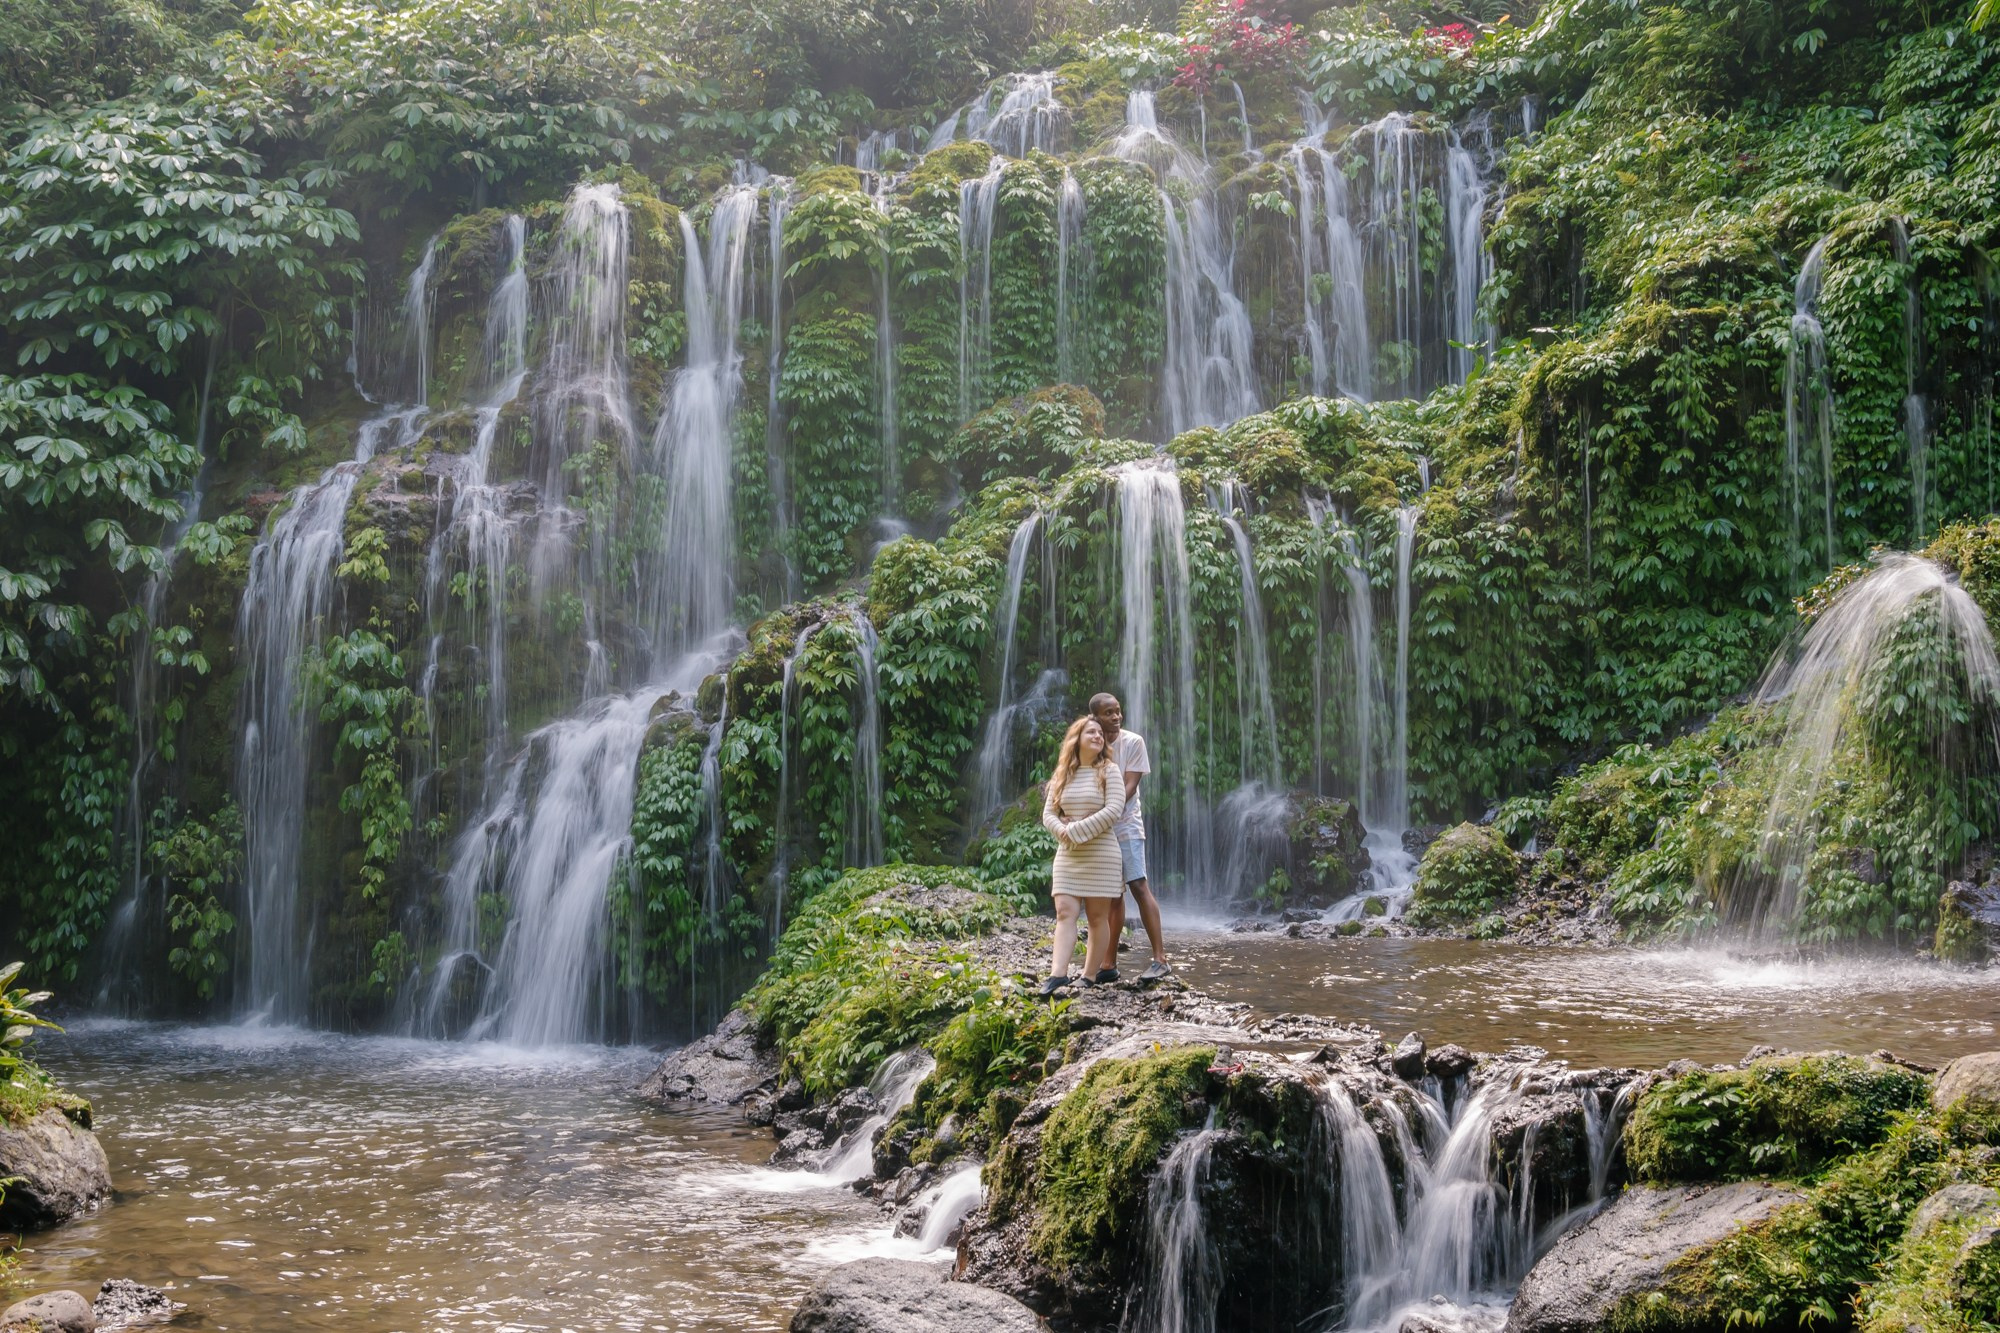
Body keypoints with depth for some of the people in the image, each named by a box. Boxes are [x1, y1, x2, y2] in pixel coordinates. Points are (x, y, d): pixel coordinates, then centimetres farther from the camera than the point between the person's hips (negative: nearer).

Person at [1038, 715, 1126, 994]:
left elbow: (1114, 810, -13)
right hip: (1067, 854, 4)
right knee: (1065, 912, -8)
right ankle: (1058, 974, -17)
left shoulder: (1109, 771, -2)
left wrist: (1077, 830, -16)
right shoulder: (1062, 775, 11)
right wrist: (1062, 830, -13)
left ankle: (1090, 976, 4)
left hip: (1101, 853, -4)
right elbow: (1048, 813, 10)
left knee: (1098, 916, 0)